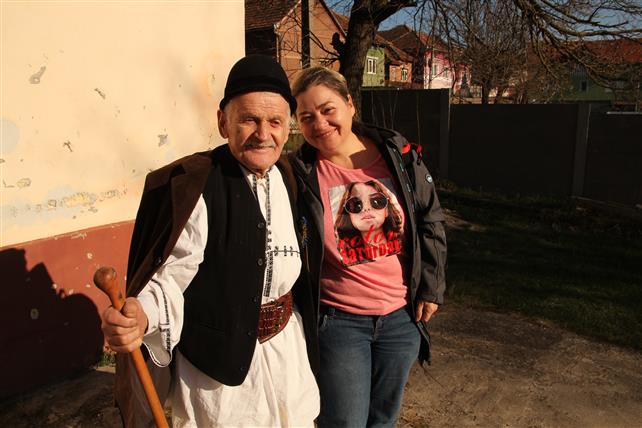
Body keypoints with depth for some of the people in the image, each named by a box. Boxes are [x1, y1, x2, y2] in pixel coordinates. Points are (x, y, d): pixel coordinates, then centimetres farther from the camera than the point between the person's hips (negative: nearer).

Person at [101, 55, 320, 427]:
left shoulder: (284, 178, 0)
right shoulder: (193, 186, -20)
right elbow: (172, 275, -21)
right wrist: (140, 316, -40)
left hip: (288, 350, 6)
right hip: (218, 360, -6)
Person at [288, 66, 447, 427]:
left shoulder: (398, 154, -5)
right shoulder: (299, 174, -12)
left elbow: (430, 221, 4)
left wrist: (431, 287, 3)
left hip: (401, 316, 3)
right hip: (338, 321, -3)